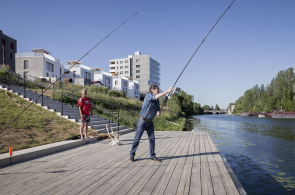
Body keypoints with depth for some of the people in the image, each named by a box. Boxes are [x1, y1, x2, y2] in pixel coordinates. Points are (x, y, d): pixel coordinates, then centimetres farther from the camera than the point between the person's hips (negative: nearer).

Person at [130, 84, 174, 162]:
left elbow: (158, 110, 6)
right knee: (137, 138, 0)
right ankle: (132, 155, 15)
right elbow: (156, 97, -39)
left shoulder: (157, 100, 5)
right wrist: (167, 91, -42)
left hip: (150, 122, 7)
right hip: (142, 121, -6)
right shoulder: (148, 95, -18)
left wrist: (158, 113, -20)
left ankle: (152, 156, 10)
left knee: (152, 139, 1)